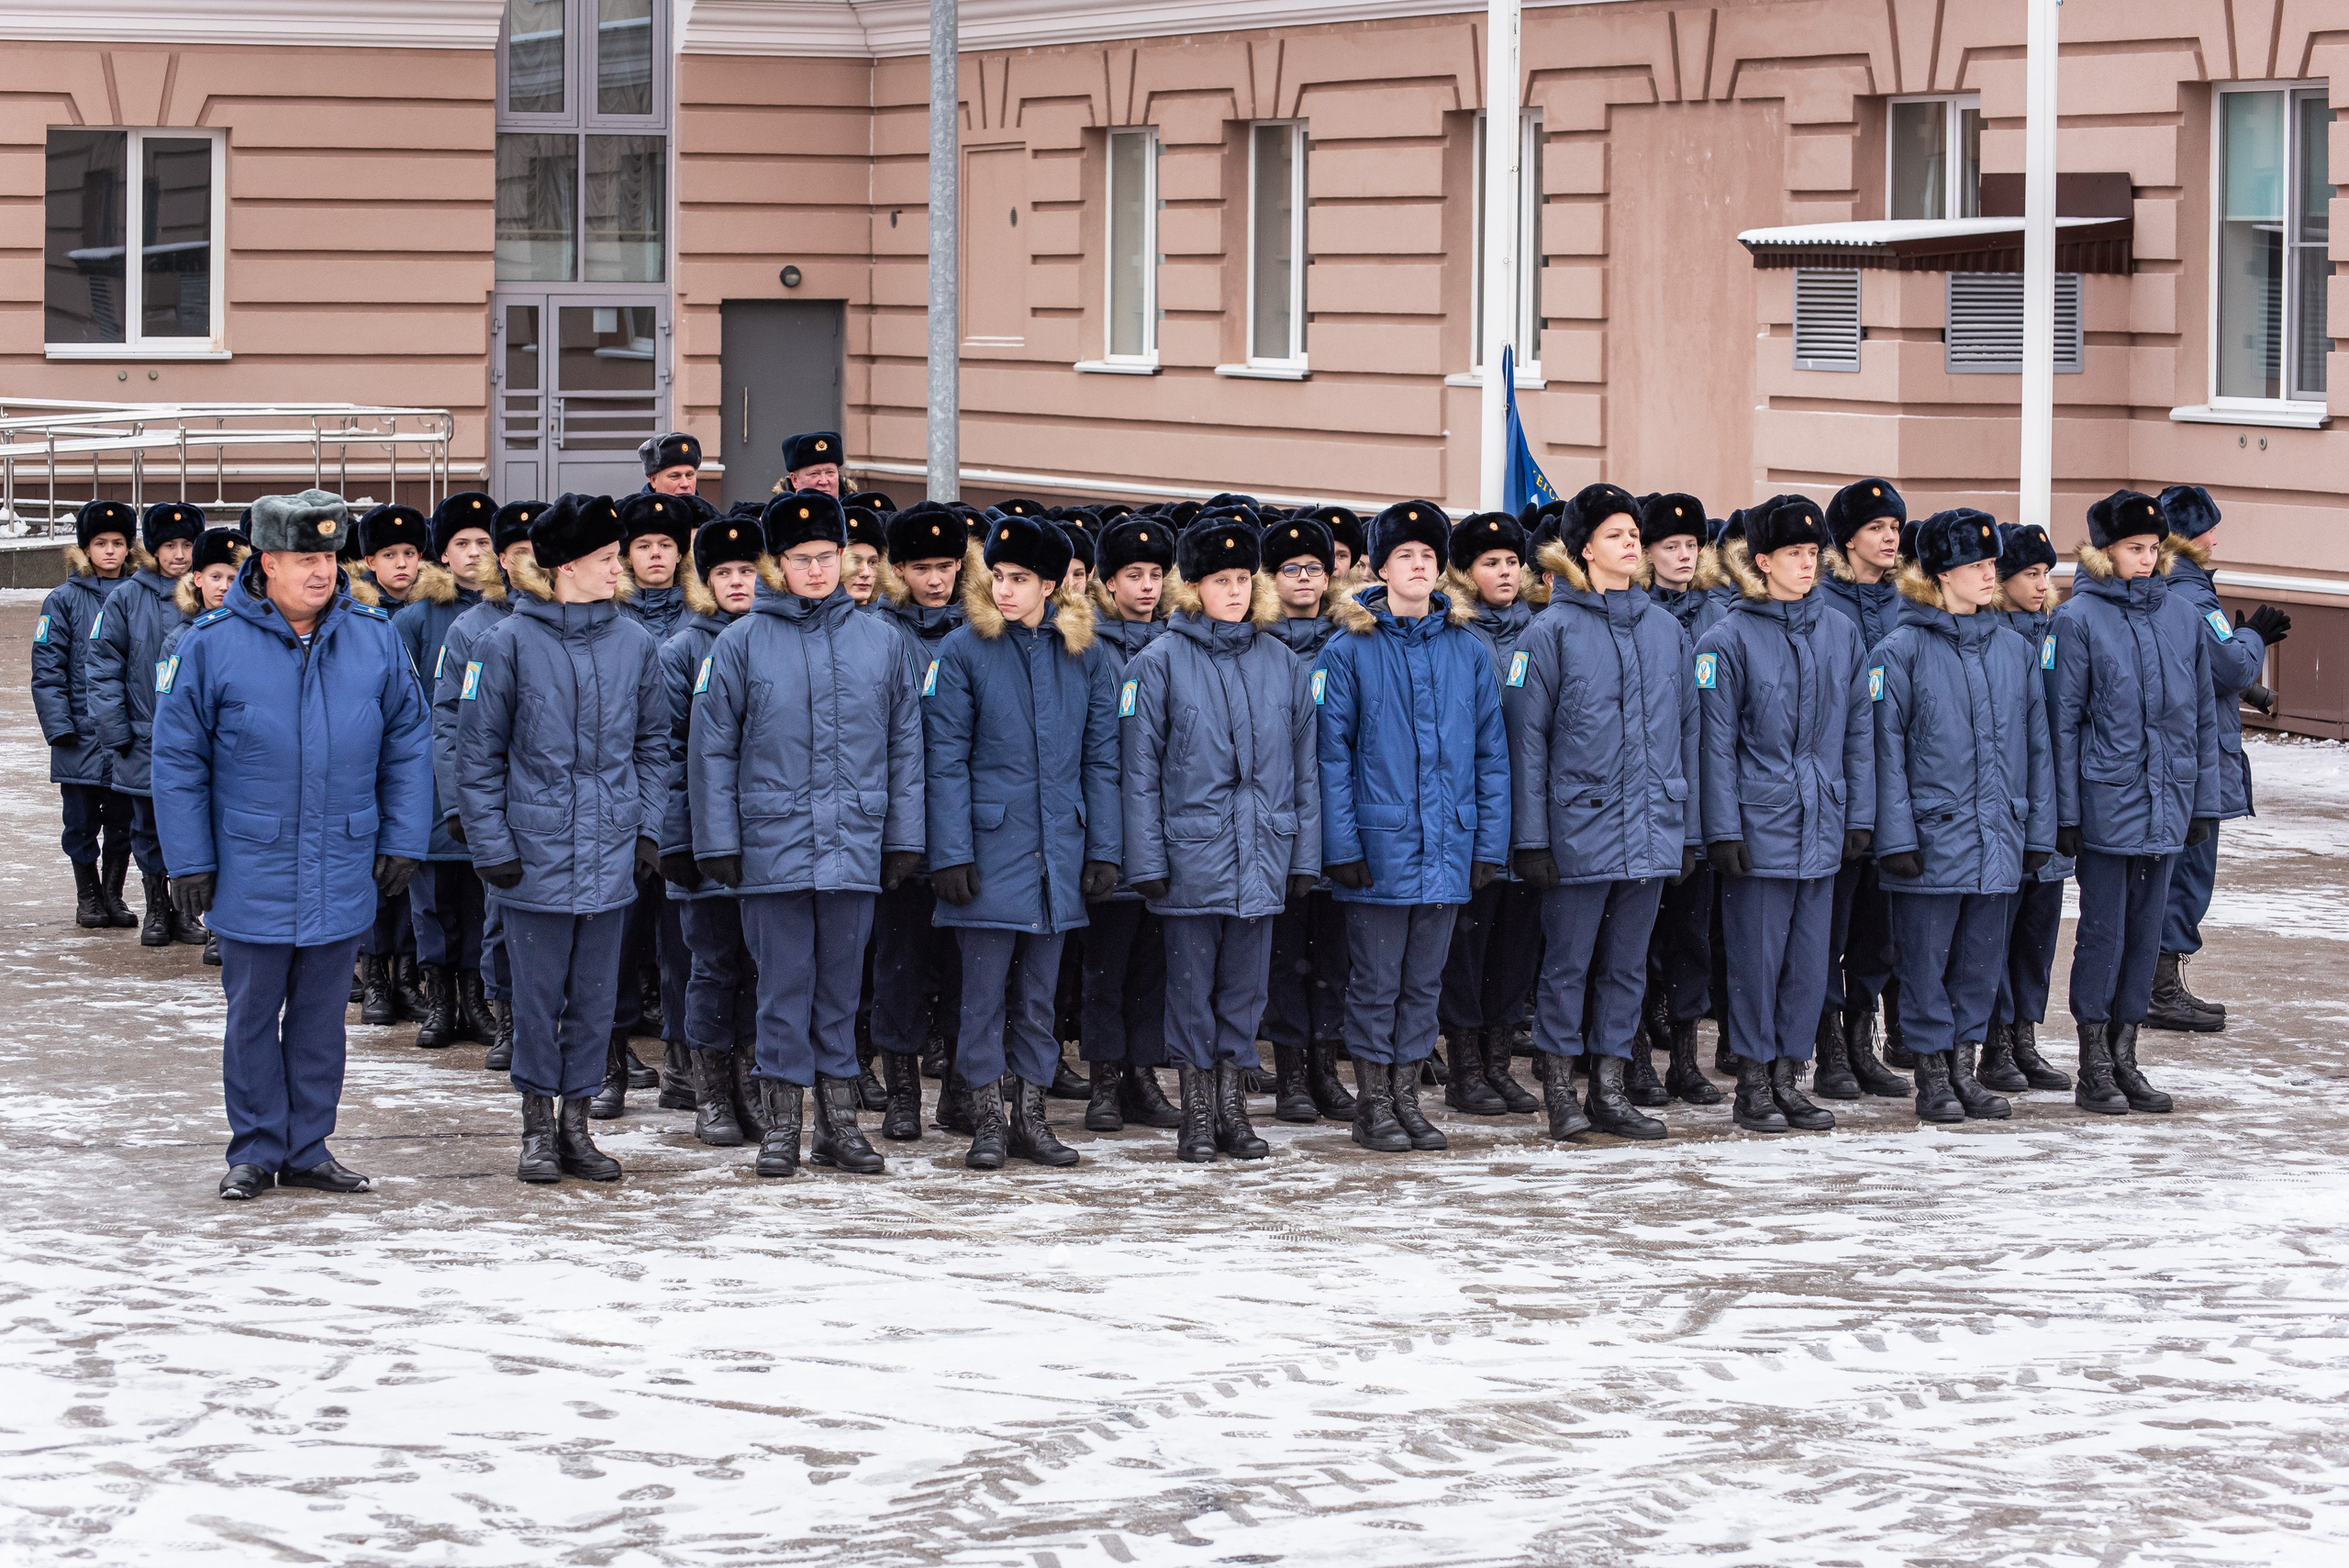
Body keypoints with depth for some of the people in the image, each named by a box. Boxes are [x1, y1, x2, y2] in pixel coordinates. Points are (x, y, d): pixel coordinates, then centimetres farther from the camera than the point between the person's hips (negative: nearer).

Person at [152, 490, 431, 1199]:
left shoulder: (374, 637, 0)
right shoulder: (213, 643, -8)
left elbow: (408, 742, 8)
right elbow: (177, 759, -3)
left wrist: (403, 840, 3)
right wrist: (189, 862, -5)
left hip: (343, 872, 2)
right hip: (252, 872, -2)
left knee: (321, 1017, 11)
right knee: (254, 1016, 6)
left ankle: (309, 1147, 20)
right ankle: (256, 1149, 16)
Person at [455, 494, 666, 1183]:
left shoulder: (634, 645, 4)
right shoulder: (507, 643, -7)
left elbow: (652, 743, 13)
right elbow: (477, 755, -3)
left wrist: (648, 828, 5)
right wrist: (492, 845, -7)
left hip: (609, 852, 3)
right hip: (536, 851, -3)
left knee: (595, 994, 8)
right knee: (538, 993, 4)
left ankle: (576, 1125, 18)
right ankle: (538, 1128, 16)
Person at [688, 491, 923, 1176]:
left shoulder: (879, 642, 7)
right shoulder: (742, 643, 0)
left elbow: (904, 747, 11)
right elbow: (712, 750, 2)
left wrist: (904, 838, 7)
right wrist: (718, 842, -3)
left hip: (854, 847, 2)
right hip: (773, 846, -2)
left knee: (841, 985, 8)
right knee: (784, 986, 1)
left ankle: (839, 1123, 15)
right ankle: (781, 1126, 8)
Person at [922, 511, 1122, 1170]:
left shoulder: (1084, 653, 5)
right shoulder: (964, 650, -3)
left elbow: (1101, 758, 8)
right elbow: (946, 760, -5)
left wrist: (1104, 849, 2)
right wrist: (951, 854, -11)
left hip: (1058, 850, 3)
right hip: (990, 843, -3)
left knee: (1038, 996, 9)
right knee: (984, 993, 0)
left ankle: (1031, 1119, 16)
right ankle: (987, 1123, 7)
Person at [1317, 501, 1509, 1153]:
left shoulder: (1467, 651, 7)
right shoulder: (1350, 650, -3)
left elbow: (1490, 752, 9)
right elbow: (1332, 752, -5)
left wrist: (1489, 844, 3)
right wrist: (1342, 846, -11)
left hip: (1447, 847, 3)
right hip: (1379, 847, -3)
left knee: (1423, 982, 9)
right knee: (1375, 982, 2)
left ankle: (1406, 1099, 17)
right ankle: (1372, 1106, 10)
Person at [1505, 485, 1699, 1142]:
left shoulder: (1667, 630, 10)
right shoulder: (1554, 631, -4)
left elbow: (1686, 733, 15)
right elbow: (1525, 738, -6)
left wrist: (1689, 828, 11)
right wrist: (1531, 837, -10)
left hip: (1651, 833, 5)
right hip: (1579, 831, -4)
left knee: (1627, 963, 9)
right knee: (1568, 963, 2)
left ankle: (1612, 1088, 15)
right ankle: (1560, 1090, 10)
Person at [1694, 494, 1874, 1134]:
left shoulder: (1840, 632, 8)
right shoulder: (1730, 638, -6)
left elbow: (1858, 730, 12)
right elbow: (1717, 742, -6)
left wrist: (1859, 814, 6)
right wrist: (1724, 830, -11)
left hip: (1821, 825, 4)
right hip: (1760, 823, -4)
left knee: (1809, 956, 7)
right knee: (1757, 955, 0)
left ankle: (1789, 1078, 16)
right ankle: (1753, 1086, 9)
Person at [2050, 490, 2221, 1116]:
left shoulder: (2183, 615, 7)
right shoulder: (2079, 618, -6)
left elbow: (2203, 715, 12)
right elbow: (2064, 720, -6)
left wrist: (2204, 800, 9)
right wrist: (2066, 812, -9)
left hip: (2167, 803, 4)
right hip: (2107, 801, -4)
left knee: (2146, 931, 9)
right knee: (2103, 933, 0)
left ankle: (2124, 1057, 18)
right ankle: (2093, 1069, 8)